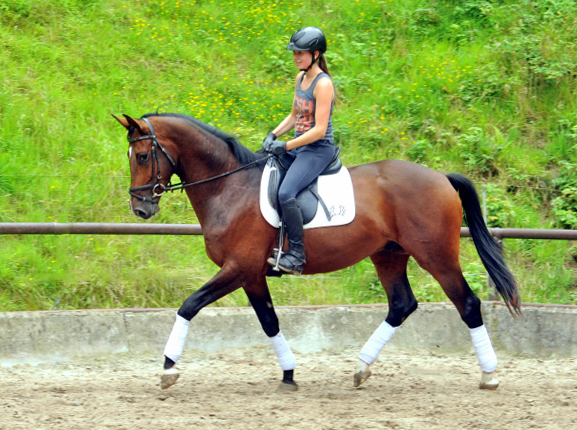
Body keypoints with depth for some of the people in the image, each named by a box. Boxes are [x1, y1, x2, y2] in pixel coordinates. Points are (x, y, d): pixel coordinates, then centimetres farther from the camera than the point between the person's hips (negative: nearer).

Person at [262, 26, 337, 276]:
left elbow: (319, 130, -21)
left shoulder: (323, 84, -17)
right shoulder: (301, 78, 11)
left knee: (286, 192, -29)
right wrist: (273, 135, 6)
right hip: (298, 147, 10)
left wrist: (285, 146, -20)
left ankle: (297, 255, -25)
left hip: (319, 150, -10)